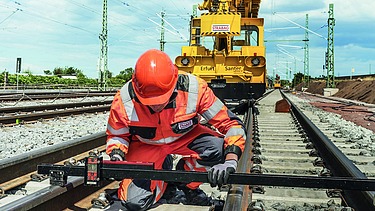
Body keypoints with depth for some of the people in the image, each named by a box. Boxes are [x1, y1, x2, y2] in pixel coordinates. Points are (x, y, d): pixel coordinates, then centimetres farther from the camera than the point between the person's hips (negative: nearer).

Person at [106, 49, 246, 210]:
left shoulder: (194, 89, -31)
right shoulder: (123, 100, -27)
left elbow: (231, 124, -24)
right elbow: (116, 135, -5)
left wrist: (230, 162, -38)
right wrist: (116, 158, -26)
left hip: (186, 136, 0)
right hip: (145, 145, 0)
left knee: (218, 148, -31)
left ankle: (187, 184, 1)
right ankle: (164, 169, 15)